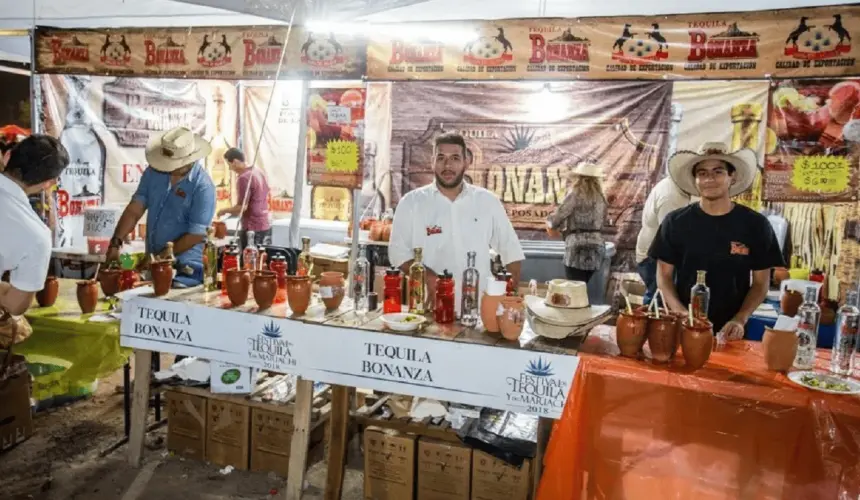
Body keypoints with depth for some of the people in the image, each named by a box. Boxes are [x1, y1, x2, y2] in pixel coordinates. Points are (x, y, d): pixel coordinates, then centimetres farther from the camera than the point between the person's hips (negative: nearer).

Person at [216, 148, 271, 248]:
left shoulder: (244, 178, -17)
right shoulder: (260, 172, 10)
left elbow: (242, 207, -18)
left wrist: (224, 211, -2)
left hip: (252, 229, -9)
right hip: (266, 226, 9)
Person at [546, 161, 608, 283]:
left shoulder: (574, 195, -7)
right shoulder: (600, 198, 13)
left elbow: (557, 217, -11)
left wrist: (549, 223, 13)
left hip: (578, 247, -7)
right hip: (597, 246, 7)